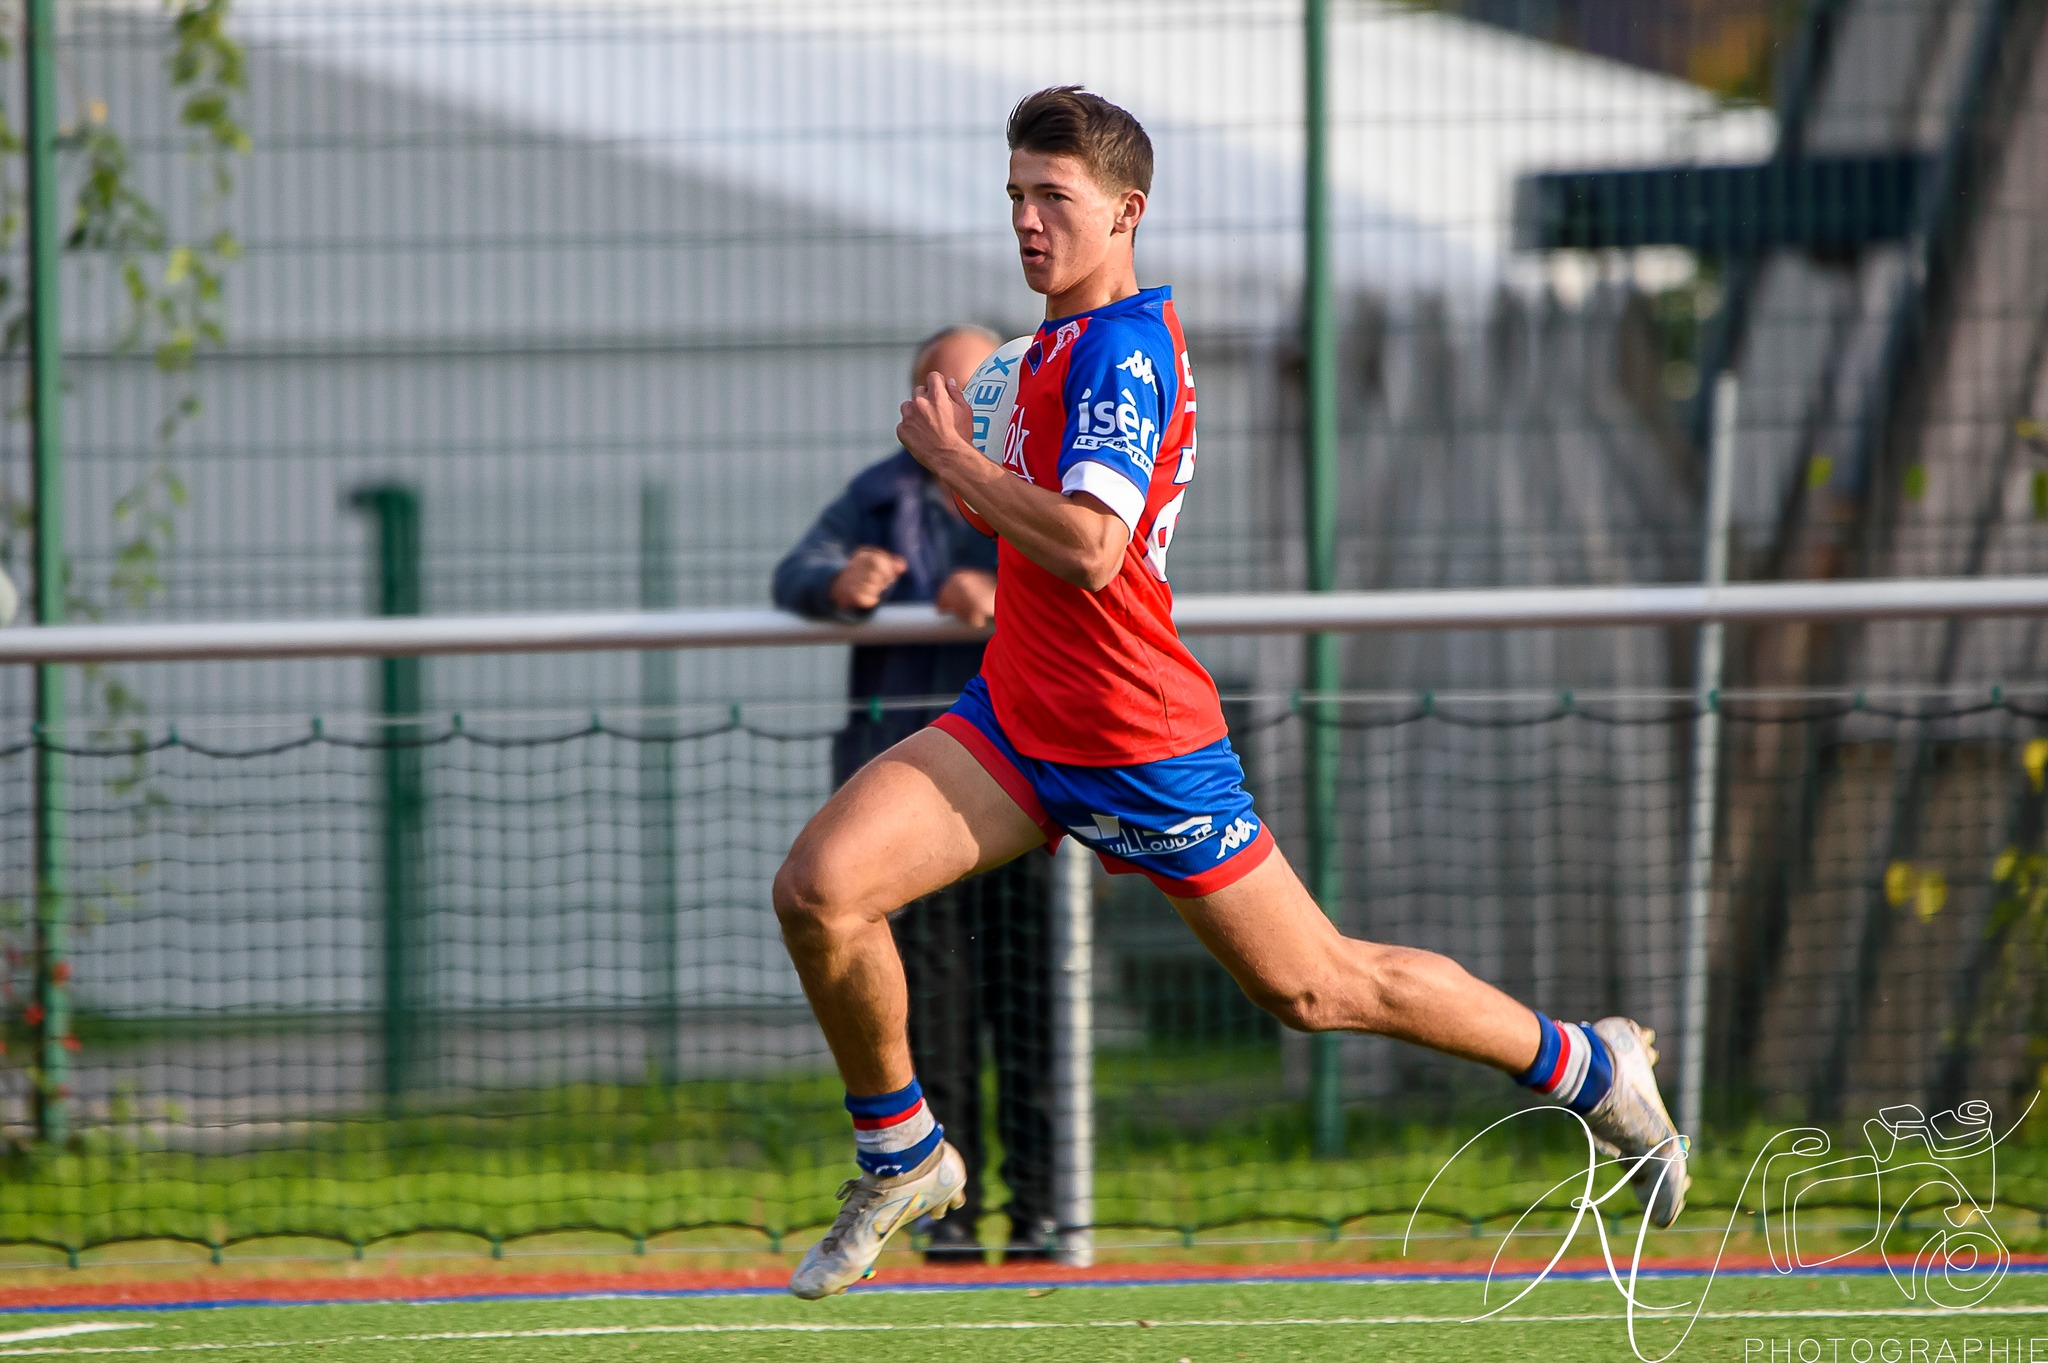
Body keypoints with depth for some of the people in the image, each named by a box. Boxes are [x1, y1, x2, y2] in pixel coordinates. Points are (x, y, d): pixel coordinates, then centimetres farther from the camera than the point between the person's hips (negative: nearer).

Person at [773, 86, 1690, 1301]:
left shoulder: (1119, 350, -18)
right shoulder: (1069, 343, 11)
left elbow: (1089, 550, -30)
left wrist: (956, 459, -20)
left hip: (1139, 746, -8)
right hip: (1019, 726, 8)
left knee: (1317, 989, 4)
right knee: (818, 889, -12)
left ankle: (1590, 1066, 24)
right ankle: (903, 1157, 6)